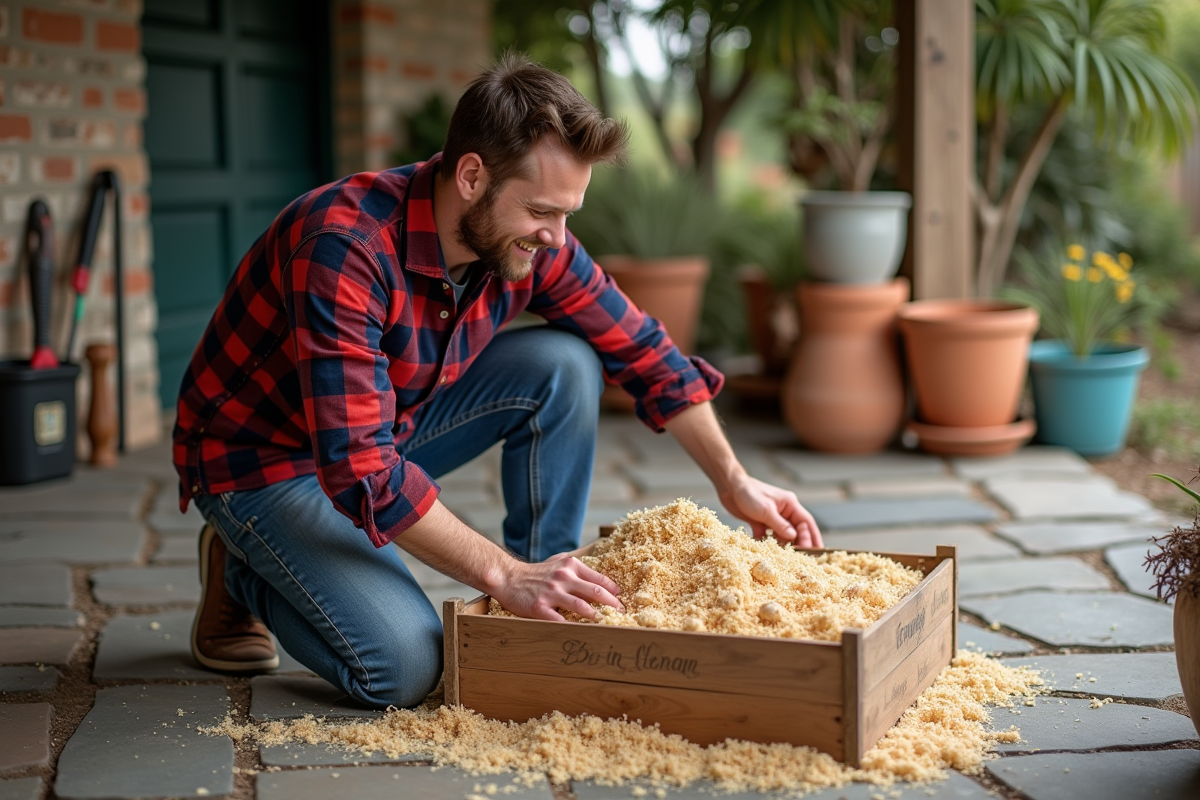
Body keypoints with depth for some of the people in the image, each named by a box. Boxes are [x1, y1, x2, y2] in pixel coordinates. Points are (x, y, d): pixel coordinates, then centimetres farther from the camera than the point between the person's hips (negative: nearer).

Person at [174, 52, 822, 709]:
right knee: (403, 668, -23)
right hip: (261, 457, -6)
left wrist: (734, 481, -3)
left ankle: (550, 616, -2)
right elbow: (360, 471, -38)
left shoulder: (532, 245, -13)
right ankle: (243, 574, 5)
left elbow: (642, 351, 2)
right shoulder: (344, 248, -35)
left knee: (563, 366, -13)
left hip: (389, 426, 7)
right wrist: (504, 575, -38)